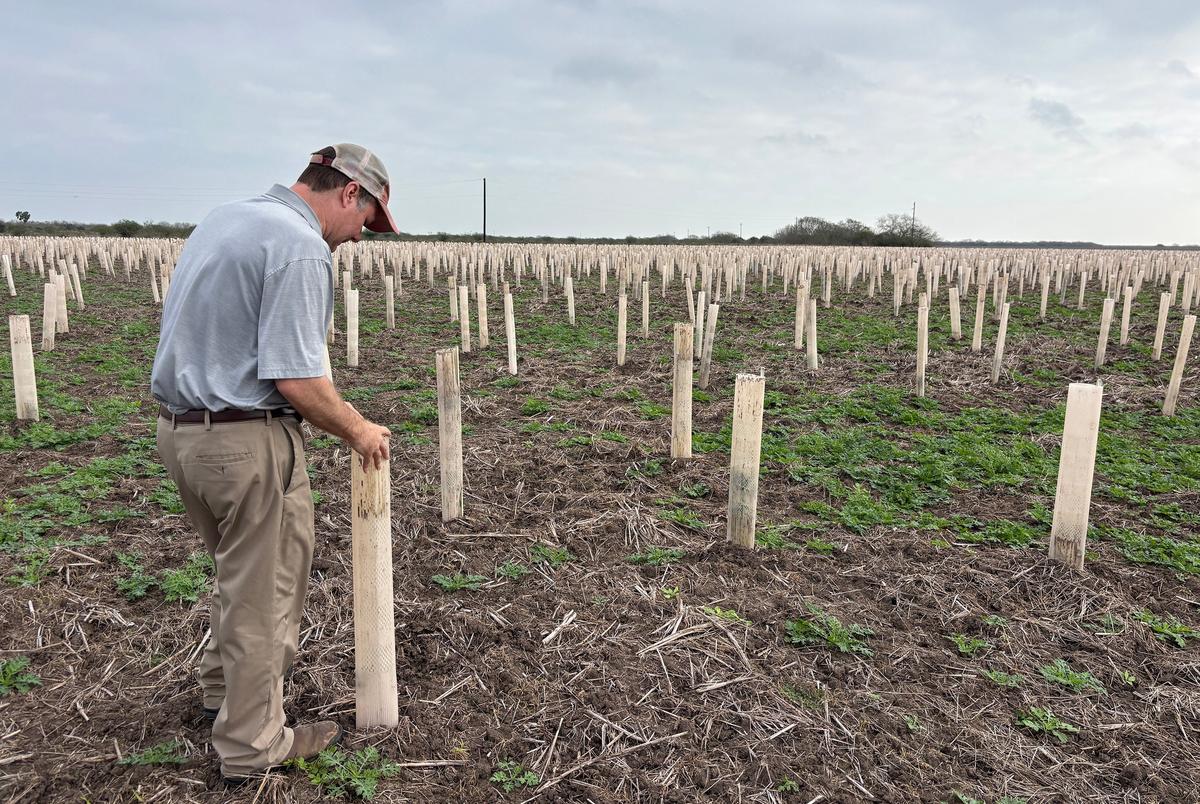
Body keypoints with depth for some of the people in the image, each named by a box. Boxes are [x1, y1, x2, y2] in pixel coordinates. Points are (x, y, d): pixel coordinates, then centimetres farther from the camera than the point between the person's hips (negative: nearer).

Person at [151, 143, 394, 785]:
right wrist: (358, 431, -7)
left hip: (179, 428, 9)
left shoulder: (223, 219, 12)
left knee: (243, 570, 27)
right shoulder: (301, 247, -18)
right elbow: (297, 381, -23)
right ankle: (251, 746, 24)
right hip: (246, 442, -9)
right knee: (263, 592, 7)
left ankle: (223, 690, 44)